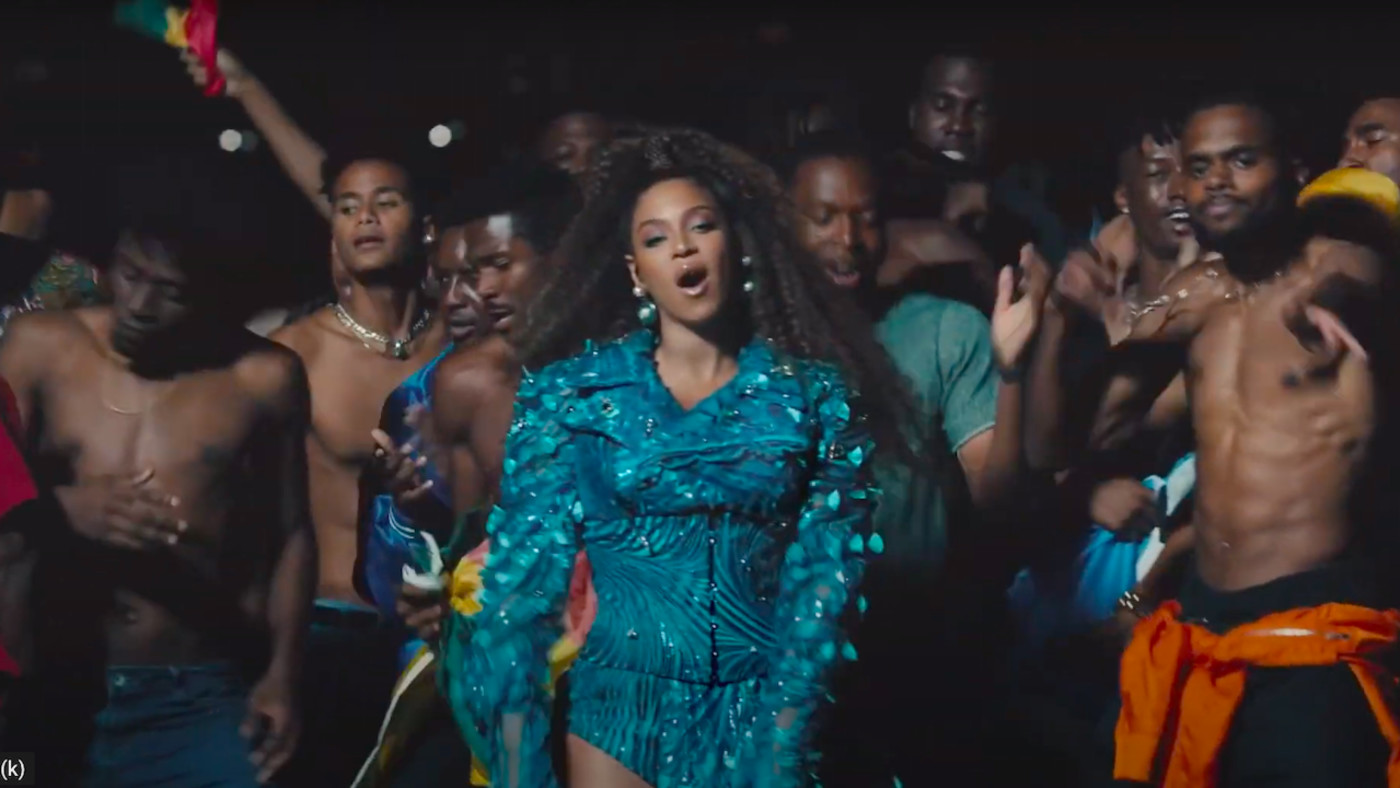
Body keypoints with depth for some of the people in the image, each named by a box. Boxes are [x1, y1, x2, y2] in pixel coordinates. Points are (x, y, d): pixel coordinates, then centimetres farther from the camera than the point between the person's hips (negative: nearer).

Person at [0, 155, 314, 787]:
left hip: (206, 701, -1)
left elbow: (290, 533, 8)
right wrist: (64, 508, -20)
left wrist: (283, 675, 1)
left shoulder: (263, 376, 1)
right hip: (60, 695, 1)